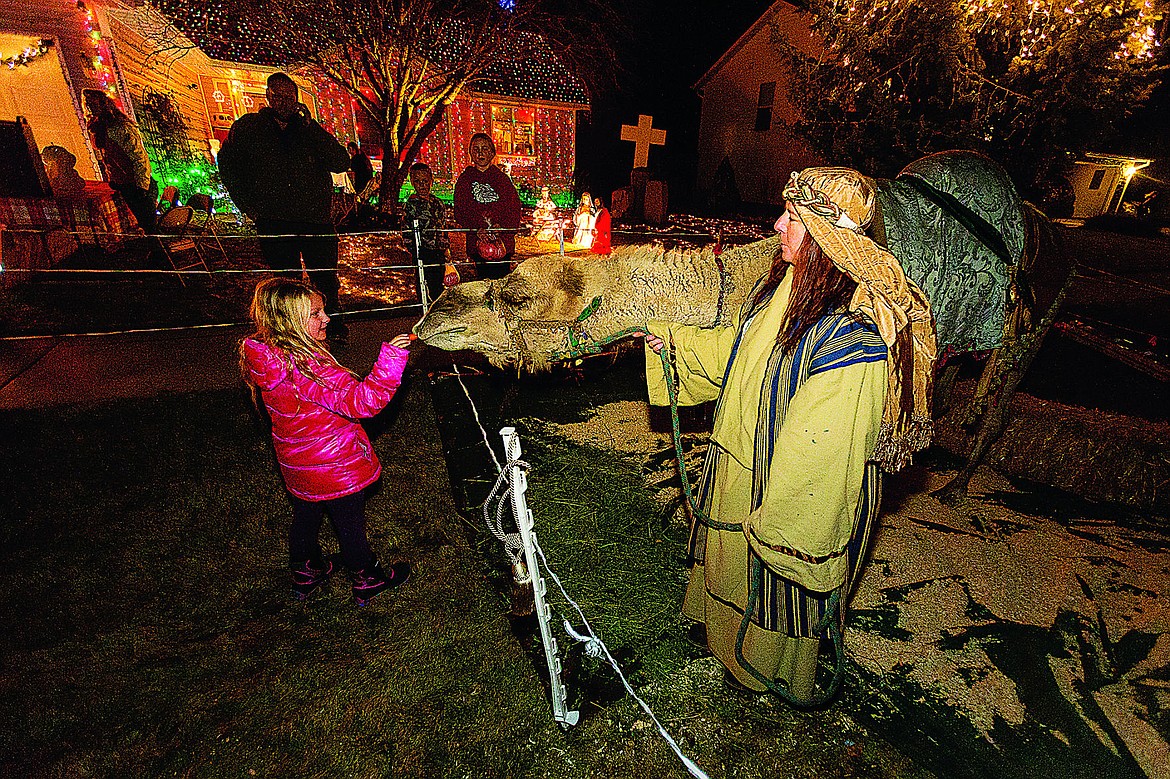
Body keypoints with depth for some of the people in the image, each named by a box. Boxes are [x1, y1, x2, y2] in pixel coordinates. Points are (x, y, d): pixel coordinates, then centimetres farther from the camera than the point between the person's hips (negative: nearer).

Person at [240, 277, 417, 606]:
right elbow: (361, 401, -40)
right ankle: (367, 581, 37)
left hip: (299, 466, 8)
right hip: (334, 468, -8)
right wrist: (391, 355, -42)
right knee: (350, 525, 14)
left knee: (306, 517, 29)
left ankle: (305, 575, 52)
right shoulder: (307, 367, -36)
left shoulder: (267, 357, -7)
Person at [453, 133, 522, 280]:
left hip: (503, 241, 1)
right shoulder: (464, 179, 12)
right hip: (477, 242, 0)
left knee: (503, 279, -5)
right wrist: (476, 230, -12)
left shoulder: (502, 177, 13)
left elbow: (515, 208, 6)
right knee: (485, 279, -7)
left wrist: (502, 226, -12)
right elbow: (460, 212, 6)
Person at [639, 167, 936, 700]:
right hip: (745, 468, 8)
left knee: (776, 585, 21)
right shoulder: (785, 286, -6)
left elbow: (817, 455, -28)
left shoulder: (852, 338, -33)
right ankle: (724, 628, 61)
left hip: (791, 495, -7)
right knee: (734, 568, 30)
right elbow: (734, 351, 11)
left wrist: (775, 523, -19)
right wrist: (674, 339, 7)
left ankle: (765, 667, 53)